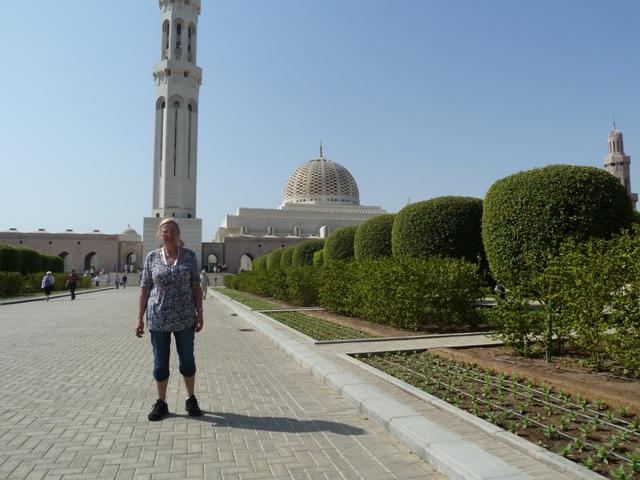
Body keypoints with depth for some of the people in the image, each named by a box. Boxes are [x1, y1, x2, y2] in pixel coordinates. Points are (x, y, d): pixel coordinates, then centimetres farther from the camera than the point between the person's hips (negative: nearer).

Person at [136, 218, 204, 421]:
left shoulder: (189, 256, -2)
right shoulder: (152, 257, 0)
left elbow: (196, 286, 1)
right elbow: (145, 289, 2)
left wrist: (199, 313, -3)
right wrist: (140, 318, -1)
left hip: (185, 318, 0)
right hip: (158, 318, 0)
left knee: (187, 359, 11)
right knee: (160, 361, 9)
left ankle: (191, 400, 28)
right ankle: (161, 403, 25)